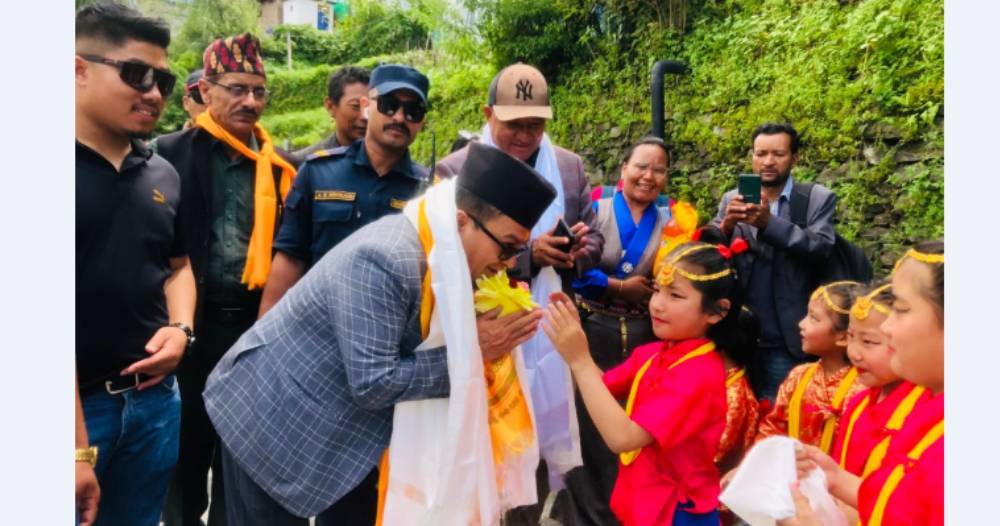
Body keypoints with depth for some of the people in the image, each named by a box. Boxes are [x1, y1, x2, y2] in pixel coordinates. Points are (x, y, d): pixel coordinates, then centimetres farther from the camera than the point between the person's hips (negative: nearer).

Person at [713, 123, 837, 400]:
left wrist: (769, 222, -27)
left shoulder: (819, 199, 0)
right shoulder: (732, 199, 7)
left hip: (788, 342, -2)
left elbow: (821, 247, -14)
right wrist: (726, 226, -20)